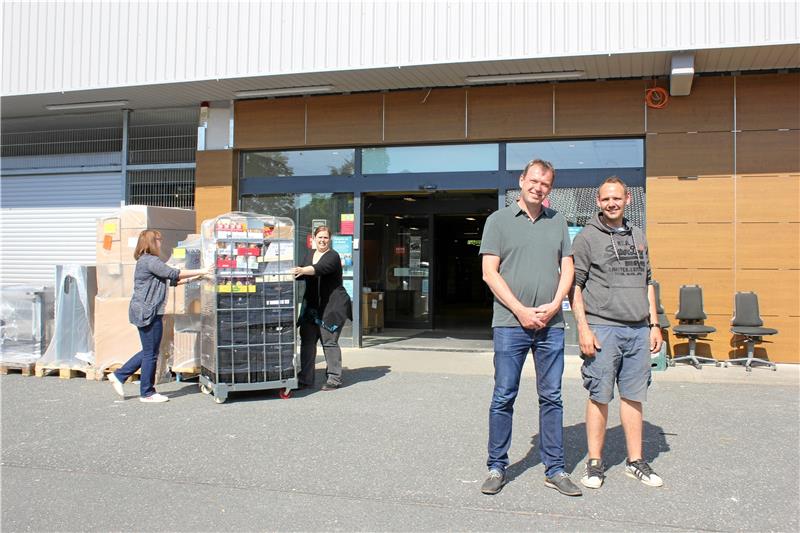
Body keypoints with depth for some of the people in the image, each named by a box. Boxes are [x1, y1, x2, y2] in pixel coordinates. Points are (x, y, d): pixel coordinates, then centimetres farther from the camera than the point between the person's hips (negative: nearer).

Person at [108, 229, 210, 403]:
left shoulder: (146, 261, 19)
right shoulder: (150, 261, -14)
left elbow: (171, 281, 17)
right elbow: (173, 274, -18)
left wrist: (192, 278, 11)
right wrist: (199, 271, -13)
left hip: (144, 312, 10)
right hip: (148, 312, -10)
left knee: (149, 351, 18)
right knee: (151, 353, 0)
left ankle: (119, 376, 22)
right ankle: (147, 393, 10)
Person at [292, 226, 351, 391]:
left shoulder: (333, 256, -7)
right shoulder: (309, 254, 16)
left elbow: (320, 268, -26)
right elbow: (301, 273, 14)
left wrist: (303, 270, -42)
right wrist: (294, 273, -7)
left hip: (332, 306, -7)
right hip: (311, 306, 7)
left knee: (330, 342, -4)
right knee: (307, 340, 5)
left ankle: (334, 379, 4)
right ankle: (305, 378, 11)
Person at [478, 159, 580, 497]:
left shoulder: (558, 222, 14)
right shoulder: (499, 220, 3)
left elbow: (567, 269, 11)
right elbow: (490, 272, -4)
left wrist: (553, 305, -5)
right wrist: (521, 311, -10)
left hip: (551, 325, 3)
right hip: (510, 323, -3)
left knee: (552, 398, 7)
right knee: (503, 398, 2)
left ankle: (554, 470, 17)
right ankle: (496, 468, 13)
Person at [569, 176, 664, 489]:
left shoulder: (638, 237, 16)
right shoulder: (587, 238, -1)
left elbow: (647, 283, 20)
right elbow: (574, 285, -5)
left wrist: (654, 325, 14)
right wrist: (583, 329, -12)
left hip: (638, 330, 5)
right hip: (603, 328, -5)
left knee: (634, 396, 10)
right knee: (600, 397, 0)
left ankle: (636, 461, 20)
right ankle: (595, 464, 11)